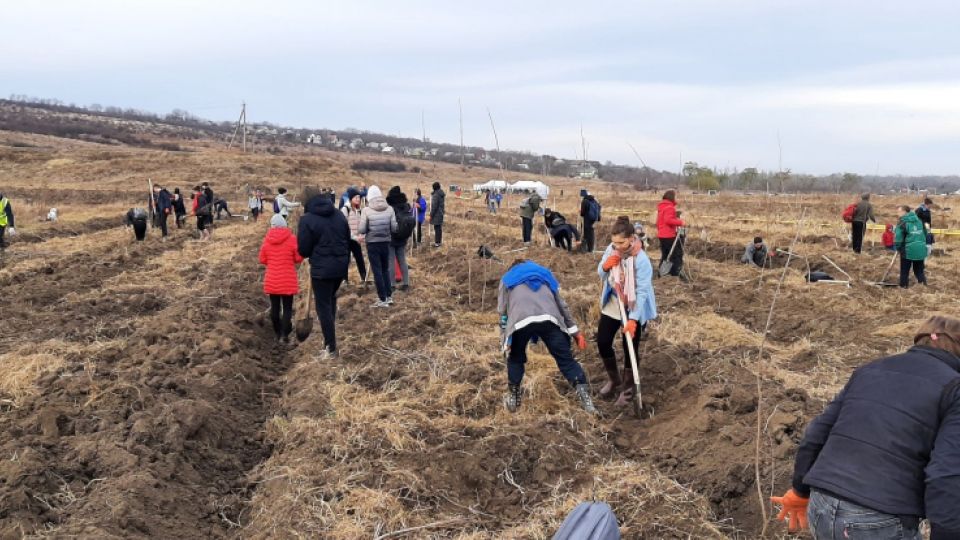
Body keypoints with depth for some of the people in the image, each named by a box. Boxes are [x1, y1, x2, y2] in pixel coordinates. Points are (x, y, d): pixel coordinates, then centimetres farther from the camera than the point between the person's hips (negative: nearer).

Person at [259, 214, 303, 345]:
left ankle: (278, 334, 17)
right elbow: (298, 258, -5)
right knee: (287, 308, 2)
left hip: (272, 280, 3)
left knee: (275, 307, 11)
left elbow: (262, 260, 5)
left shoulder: (266, 240, -1)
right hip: (288, 281, -3)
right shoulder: (291, 238, -10)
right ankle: (284, 335, -6)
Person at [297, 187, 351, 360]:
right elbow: (348, 241, 12)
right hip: (341, 265, 6)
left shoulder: (307, 219, -8)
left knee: (323, 306, 0)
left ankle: (331, 348, 1)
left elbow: (303, 249, -7)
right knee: (331, 300, 24)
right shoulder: (339, 215, 10)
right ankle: (330, 339, 25)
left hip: (322, 268, -6)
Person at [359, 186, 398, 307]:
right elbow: (394, 228, -4)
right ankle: (389, 296, 22)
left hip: (372, 244, -3)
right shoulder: (389, 209, -5)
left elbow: (361, 230, -12)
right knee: (385, 269, 19)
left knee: (377, 271, 5)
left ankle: (383, 299, 9)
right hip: (386, 243, 3)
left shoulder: (366, 210, -12)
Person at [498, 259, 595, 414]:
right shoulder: (544, 274, 39)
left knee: (515, 359, 24)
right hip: (549, 319, 1)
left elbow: (502, 311, 25)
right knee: (566, 359, 5)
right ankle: (585, 397, -6)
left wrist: (504, 341, 30)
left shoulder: (508, 278, 35)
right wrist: (575, 331, 32)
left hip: (520, 321, -1)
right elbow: (561, 304, 33)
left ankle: (513, 397, 29)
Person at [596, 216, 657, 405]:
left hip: (634, 309, -5)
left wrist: (633, 319, -29)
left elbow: (642, 292, -25)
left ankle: (627, 388, 23)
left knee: (630, 349, 3)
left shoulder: (641, 260, -27)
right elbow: (601, 274, 5)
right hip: (612, 304, 6)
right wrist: (604, 266, -20)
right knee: (603, 342, 8)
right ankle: (614, 379, 33)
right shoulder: (611, 249, -10)